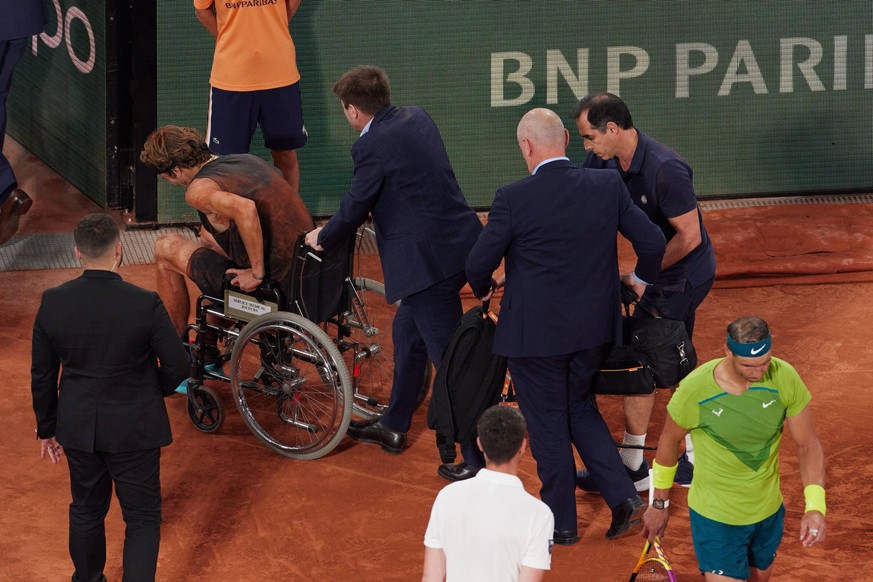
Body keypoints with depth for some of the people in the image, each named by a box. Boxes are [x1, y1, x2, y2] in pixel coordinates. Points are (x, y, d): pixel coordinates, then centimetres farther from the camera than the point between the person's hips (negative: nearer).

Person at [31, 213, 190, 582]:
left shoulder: (53, 303, -11)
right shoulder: (145, 305, -21)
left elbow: (42, 375, -2)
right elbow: (177, 366, -12)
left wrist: (47, 428, 12)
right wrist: (155, 391, 11)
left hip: (78, 428, 4)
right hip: (134, 430, -3)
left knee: (86, 510, 22)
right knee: (142, 519, 8)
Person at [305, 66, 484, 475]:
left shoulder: (372, 146, -16)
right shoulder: (416, 119, 10)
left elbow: (354, 209, -9)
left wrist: (322, 238, 12)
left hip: (430, 261, -10)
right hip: (460, 241, 10)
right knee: (408, 333, 26)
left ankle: (477, 459, -2)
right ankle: (393, 428, 41)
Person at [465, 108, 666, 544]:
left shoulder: (514, 198, -18)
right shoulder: (608, 186, -6)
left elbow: (479, 263, -11)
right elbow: (653, 242, -1)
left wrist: (483, 289, 13)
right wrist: (641, 280, 21)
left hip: (535, 332, -5)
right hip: (593, 327, 5)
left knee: (547, 425, 11)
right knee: (580, 409, 24)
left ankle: (561, 523, 22)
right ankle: (623, 496, 13)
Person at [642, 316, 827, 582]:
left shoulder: (784, 378, -17)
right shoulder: (695, 389, -22)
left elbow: (808, 445, -6)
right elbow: (669, 441, -3)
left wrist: (816, 507, -19)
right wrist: (660, 503, 8)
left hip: (769, 511, 4)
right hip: (715, 518, -4)